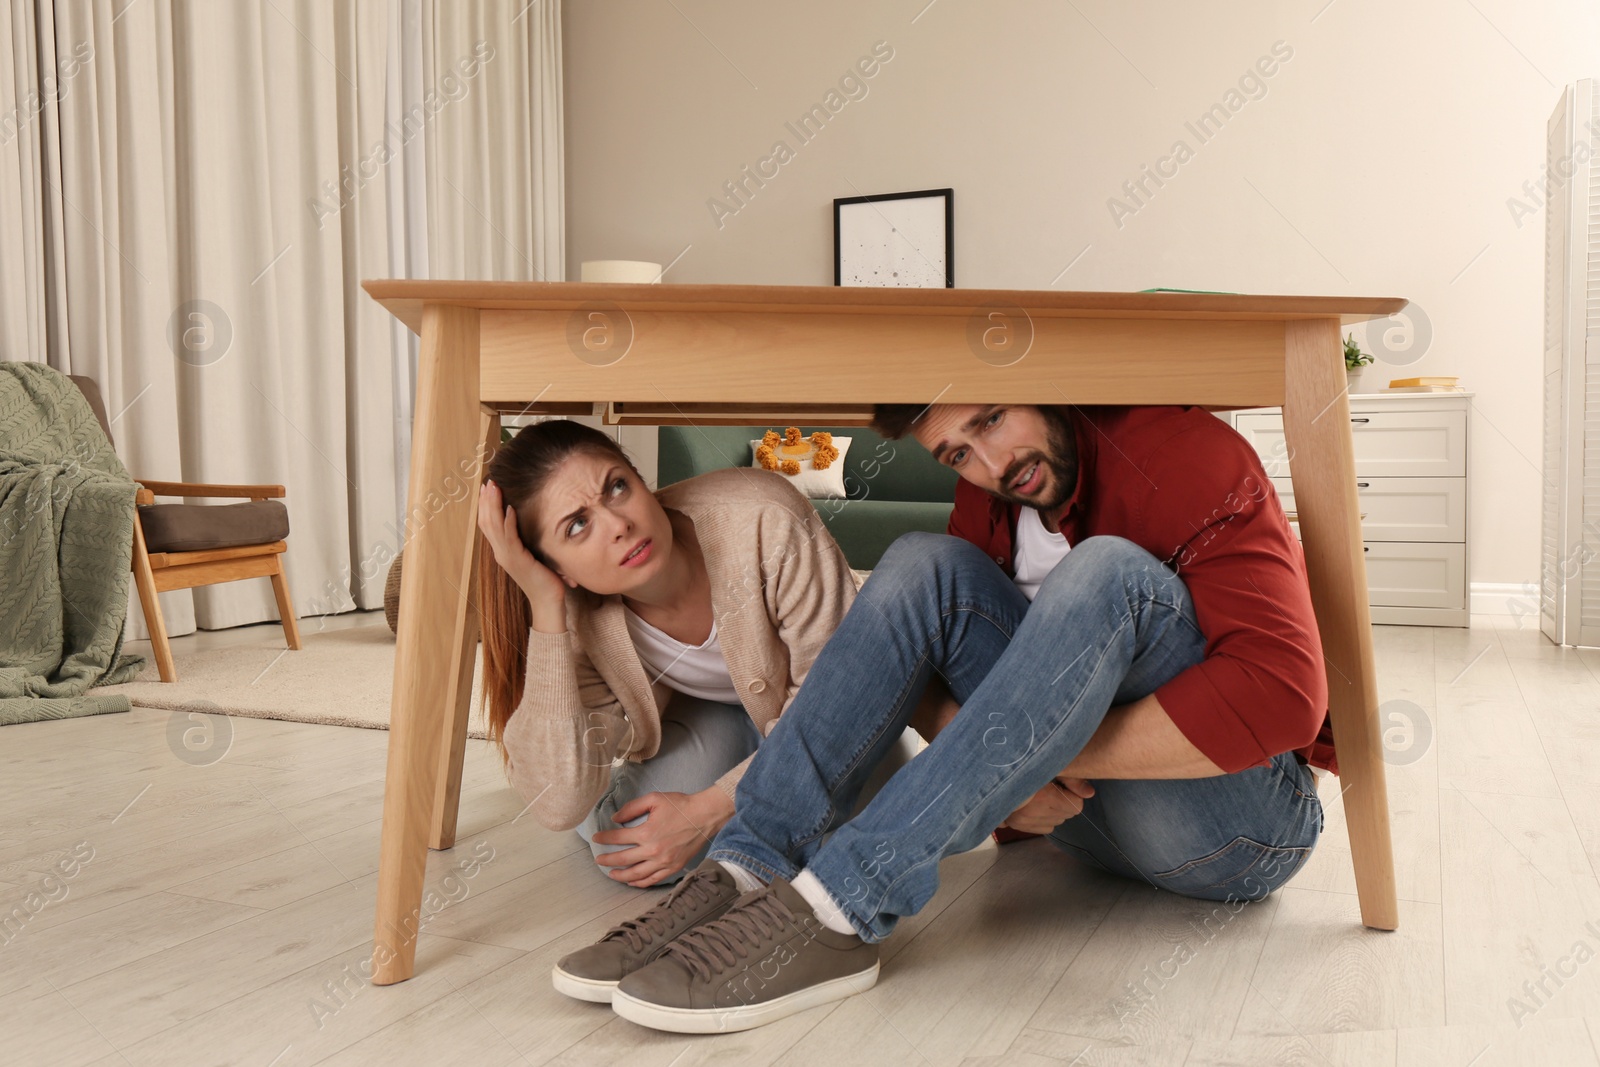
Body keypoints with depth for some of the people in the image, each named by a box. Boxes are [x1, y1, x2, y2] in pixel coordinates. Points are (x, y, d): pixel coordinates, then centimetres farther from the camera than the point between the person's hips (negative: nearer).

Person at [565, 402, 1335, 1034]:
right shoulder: (989, 504, 3)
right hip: (1087, 810, 5)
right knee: (926, 564, -11)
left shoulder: (1189, 459, -16)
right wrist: (998, 773, -20)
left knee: (1110, 571, -32)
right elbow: (926, 671, 1)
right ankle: (744, 870, -24)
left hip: (1244, 819, -5)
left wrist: (1058, 752, -26)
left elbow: (1282, 695, -27)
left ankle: (842, 908, -37)